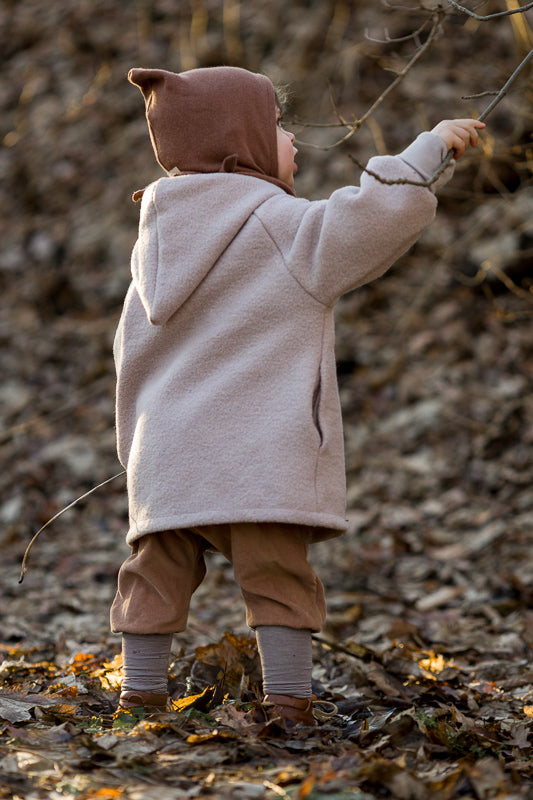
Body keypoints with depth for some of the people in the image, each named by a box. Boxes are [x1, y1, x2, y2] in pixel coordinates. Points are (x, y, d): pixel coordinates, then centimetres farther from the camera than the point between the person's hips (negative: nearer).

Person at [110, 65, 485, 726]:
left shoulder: (158, 238, 16)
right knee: (278, 581, -1)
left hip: (168, 454, 6)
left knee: (157, 579, 9)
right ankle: (290, 712, -2)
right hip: (260, 453, -5)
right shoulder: (282, 226, -5)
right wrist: (430, 145, -2)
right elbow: (386, 210, -17)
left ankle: (139, 698, 10)